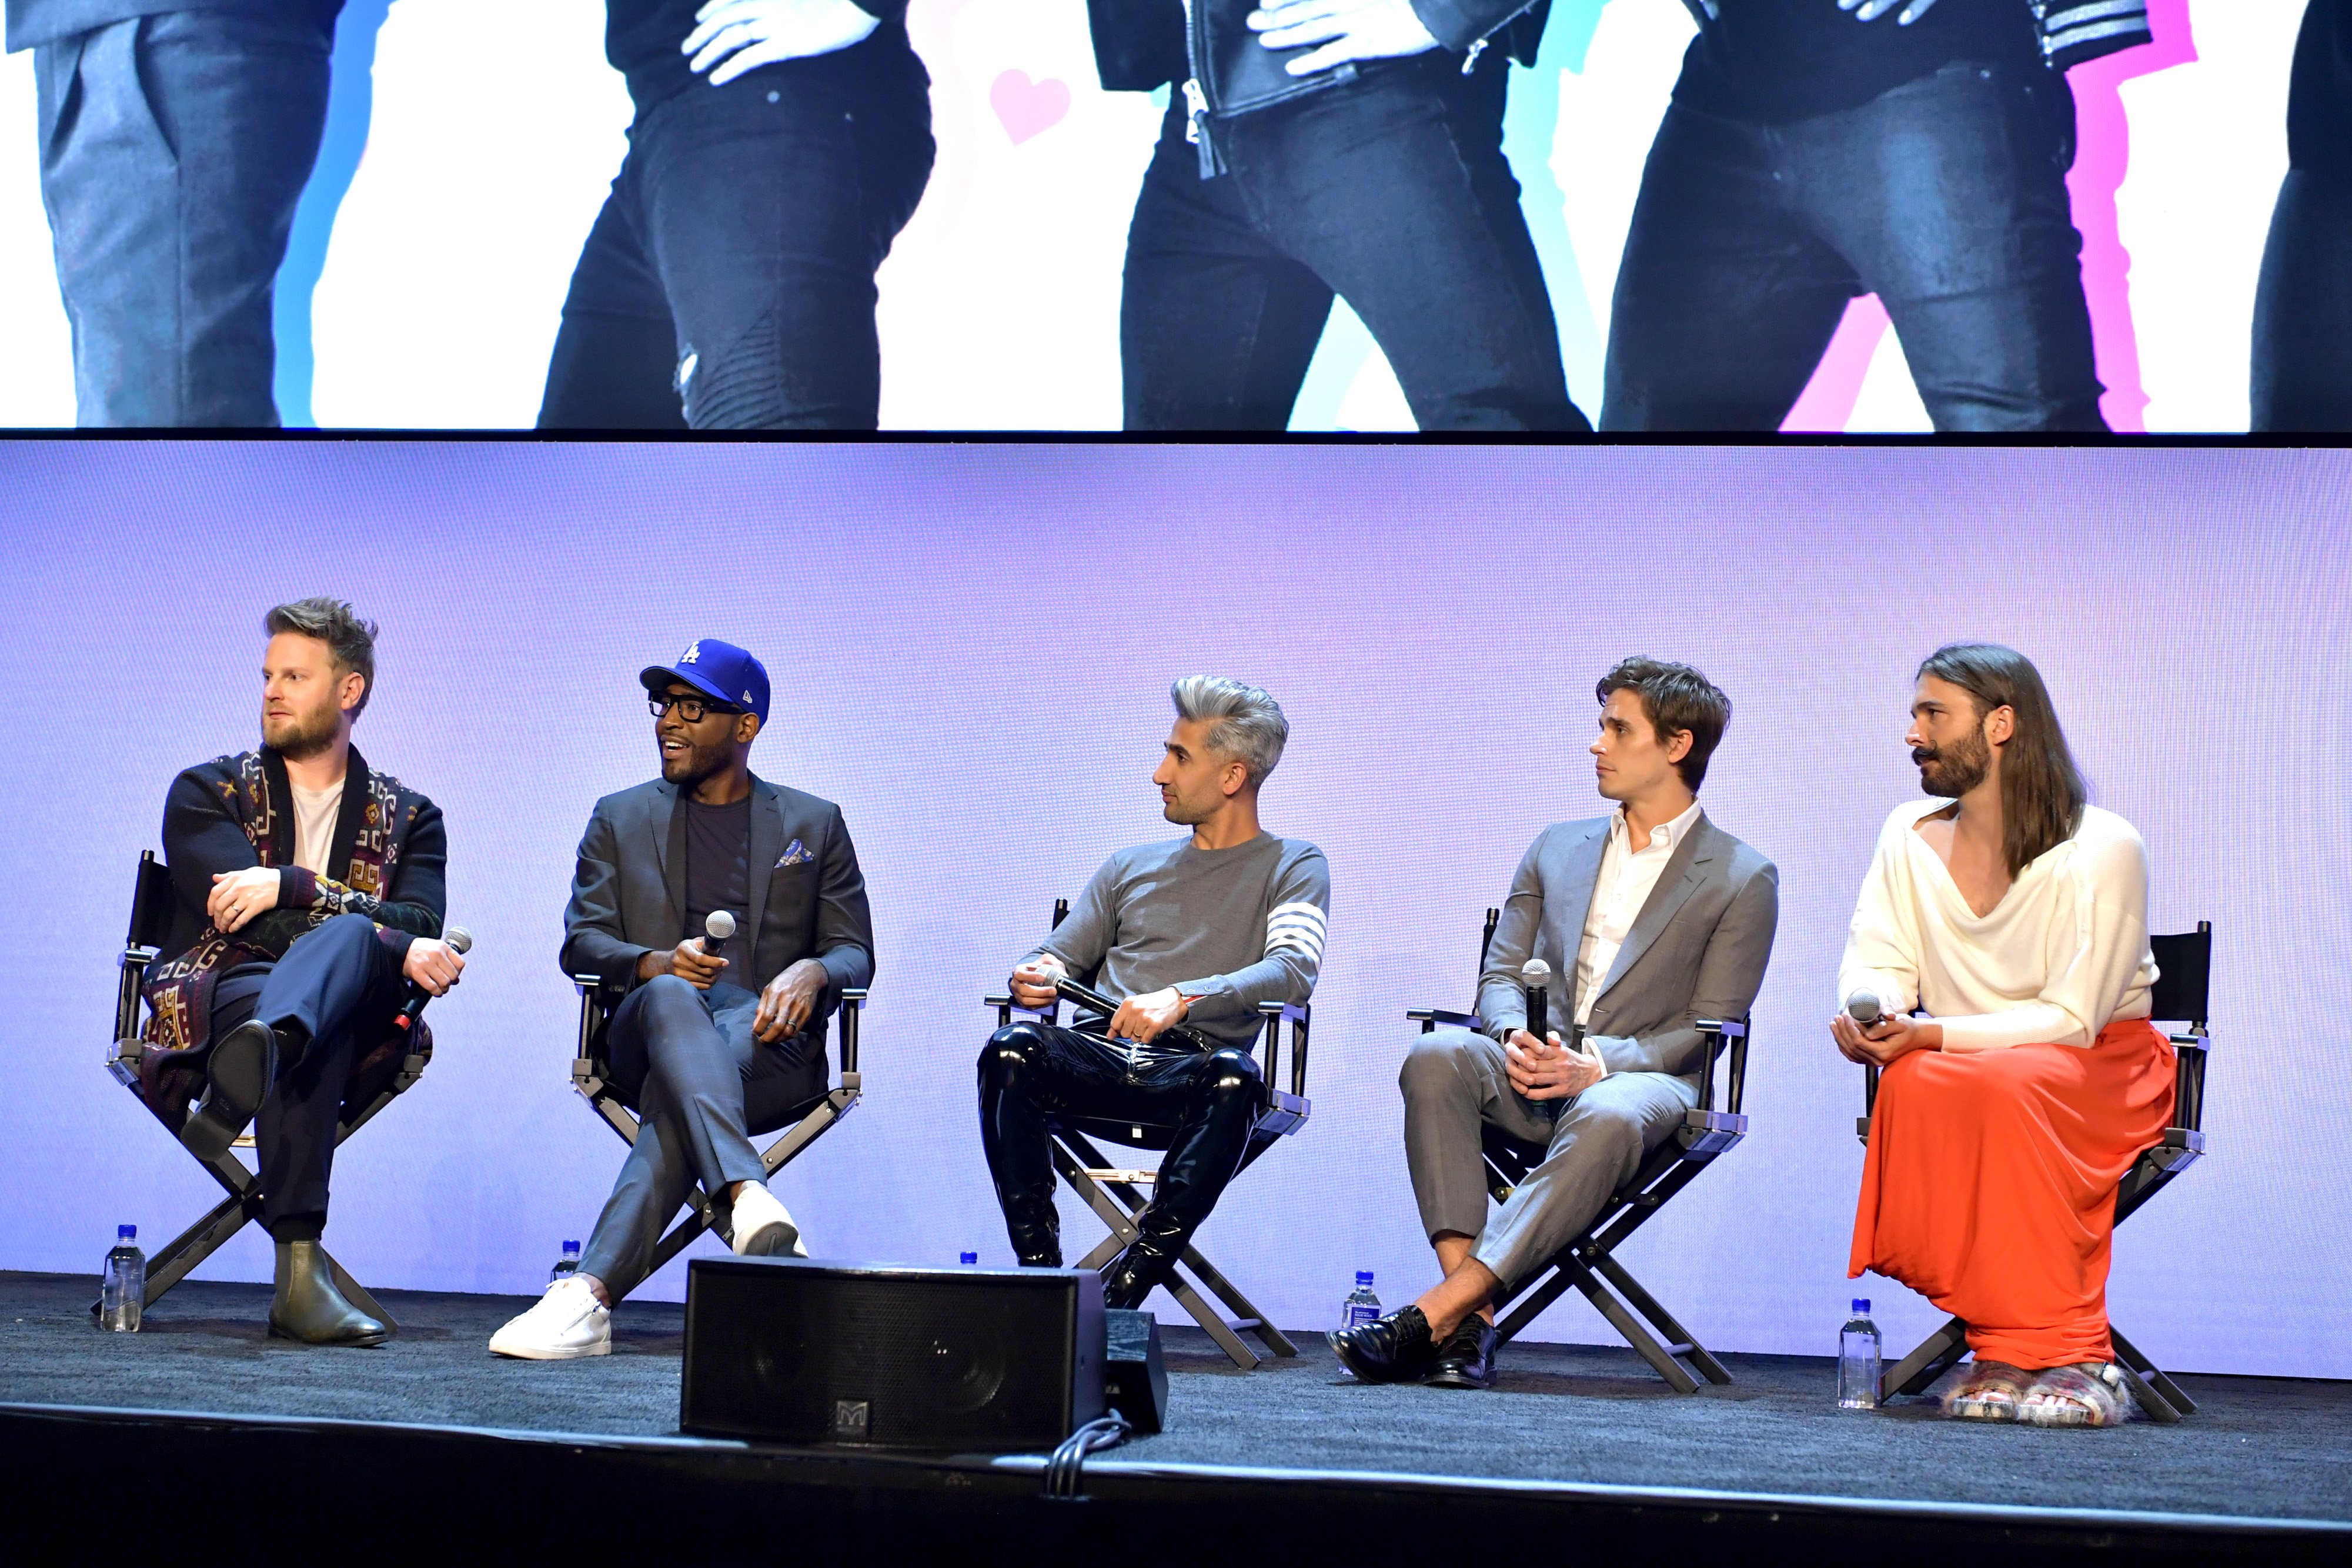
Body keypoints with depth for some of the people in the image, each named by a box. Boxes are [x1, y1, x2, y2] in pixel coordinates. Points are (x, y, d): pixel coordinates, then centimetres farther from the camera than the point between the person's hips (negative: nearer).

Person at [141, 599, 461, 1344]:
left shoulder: (407, 817, 22)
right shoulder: (207, 792, 17)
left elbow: (421, 925, 0)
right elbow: (242, 915, -4)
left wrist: (291, 886, -15)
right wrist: (395, 946, -16)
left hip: (352, 1034, 1)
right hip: (217, 997, -1)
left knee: (351, 939, -39)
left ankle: (256, 1060, -76)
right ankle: (299, 1271, -61)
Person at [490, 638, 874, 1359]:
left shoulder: (815, 825, 19)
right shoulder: (620, 819, 21)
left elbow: (856, 953, 11)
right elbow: (582, 942, 10)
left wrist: (812, 972, -15)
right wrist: (653, 963, -14)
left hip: (770, 1040, 0)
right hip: (645, 1040, 1)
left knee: (680, 1095, -38)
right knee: (671, 1000, -39)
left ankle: (593, 1291, -53)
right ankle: (748, 1200, -60)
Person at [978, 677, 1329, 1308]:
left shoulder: (1294, 866, 11)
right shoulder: (1132, 866, 25)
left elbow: (1294, 971, -8)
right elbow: (1062, 956, 26)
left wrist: (1183, 999, -25)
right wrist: (1037, 977, -1)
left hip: (1192, 1066, -3)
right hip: (1099, 1057, 3)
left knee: (1234, 1077, -39)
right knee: (1012, 1052, -29)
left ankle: (1126, 1286, -37)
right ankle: (1038, 1270, -30)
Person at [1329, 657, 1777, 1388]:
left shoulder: (1742, 879, 6)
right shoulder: (1556, 848, 21)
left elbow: (1709, 1029, -2)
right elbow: (1501, 973, 17)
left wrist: (1597, 1064, -18)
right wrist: (1516, 1037, -8)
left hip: (1643, 1080, -4)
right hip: (1530, 1079, 4)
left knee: (1608, 1118, -41)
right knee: (1436, 1055, -31)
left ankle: (1435, 1313, -46)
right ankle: (1470, 1319, -39)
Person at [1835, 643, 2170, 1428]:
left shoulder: (2102, 849, -13)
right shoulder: (1909, 836, 4)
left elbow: (2070, 1020, -17)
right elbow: (1876, 964, 3)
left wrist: (1929, 1034, -28)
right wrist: (1868, 1014, -22)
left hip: (2104, 1072, -4)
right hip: (1972, 1066, 4)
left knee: (2002, 1083, -37)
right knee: (1914, 1084, -32)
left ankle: (2050, 1352, -31)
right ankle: (2014, 1346, -26)